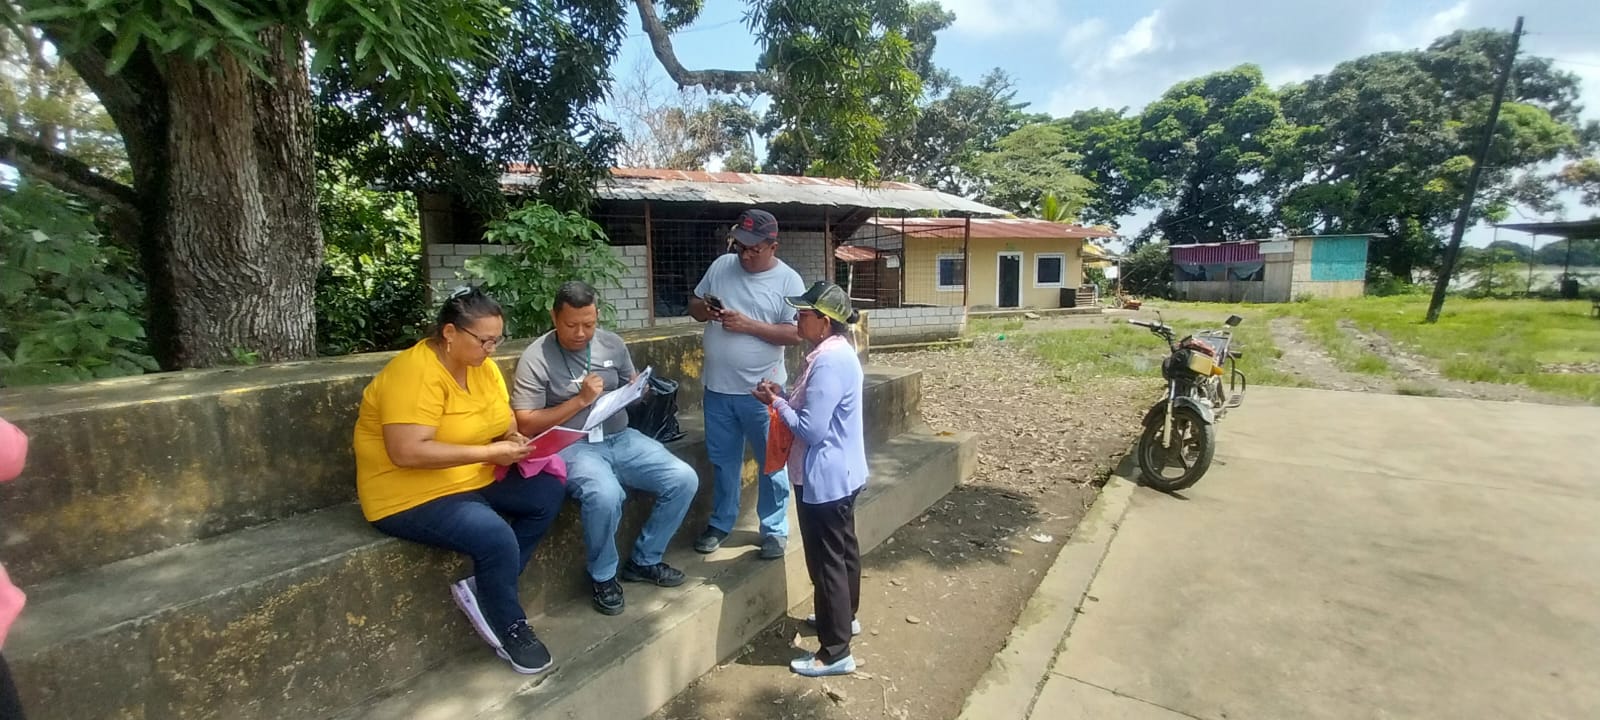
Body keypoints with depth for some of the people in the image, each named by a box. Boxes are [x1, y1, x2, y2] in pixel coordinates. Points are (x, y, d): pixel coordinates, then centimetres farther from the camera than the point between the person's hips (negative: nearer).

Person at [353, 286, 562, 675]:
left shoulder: (483, 367, 2)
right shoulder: (415, 373, -23)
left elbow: (504, 422, 11)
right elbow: (406, 452, -31)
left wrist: (516, 441, -12)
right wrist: (489, 452, -29)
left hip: (475, 479, 9)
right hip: (412, 496, -9)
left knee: (549, 493, -3)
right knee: (497, 537, -26)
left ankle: (483, 588, 4)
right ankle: (509, 628, 1)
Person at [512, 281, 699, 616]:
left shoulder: (612, 343, 6)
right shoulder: (536, 357, -8)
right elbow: (527, 425, -11)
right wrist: (581, 400, -16)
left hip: (621, 438, 6)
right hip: (573, 447, -5)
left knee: (684, 480, -11)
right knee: (605, 496, -36)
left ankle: (644, 560, 11)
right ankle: (603, 575, -4)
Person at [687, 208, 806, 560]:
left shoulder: (788, 280, -9)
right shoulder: (721, 266, 3)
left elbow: (795, 333, -14)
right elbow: (694, 304, 12)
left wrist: (748, 325, -22)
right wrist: (705, 310, -12)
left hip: (761, 390, -4)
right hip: (718, 387, 4)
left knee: (772, 462, 9)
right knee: (722, 460, 18)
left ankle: (774, 530, 26)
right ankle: (721, 522, 36)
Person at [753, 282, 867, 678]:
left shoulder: (828, 362, -26)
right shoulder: (837, 351, 6)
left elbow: (811, 429, -26)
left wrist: (777, 404, -12)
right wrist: (785, 396, 1)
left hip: (825, 477, -10)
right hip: (842, 471, 10)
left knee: (826, 560, 2)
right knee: (843, 548, 24)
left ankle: (835, 652, 16)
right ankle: (845, 616, 44)